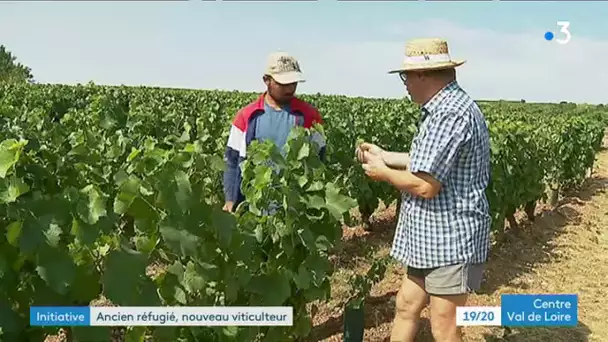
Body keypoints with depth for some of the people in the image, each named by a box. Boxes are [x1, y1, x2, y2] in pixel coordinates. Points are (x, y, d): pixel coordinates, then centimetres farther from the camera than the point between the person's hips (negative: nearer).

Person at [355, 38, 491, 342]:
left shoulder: (450, 114, -23)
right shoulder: (444, 108, 11)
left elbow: (425, 185, -25)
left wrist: (382, 172, -9)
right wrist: (384, 155, 19)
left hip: (450, 240, -10)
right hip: (432, 238, 10)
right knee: (406, 306, 19)